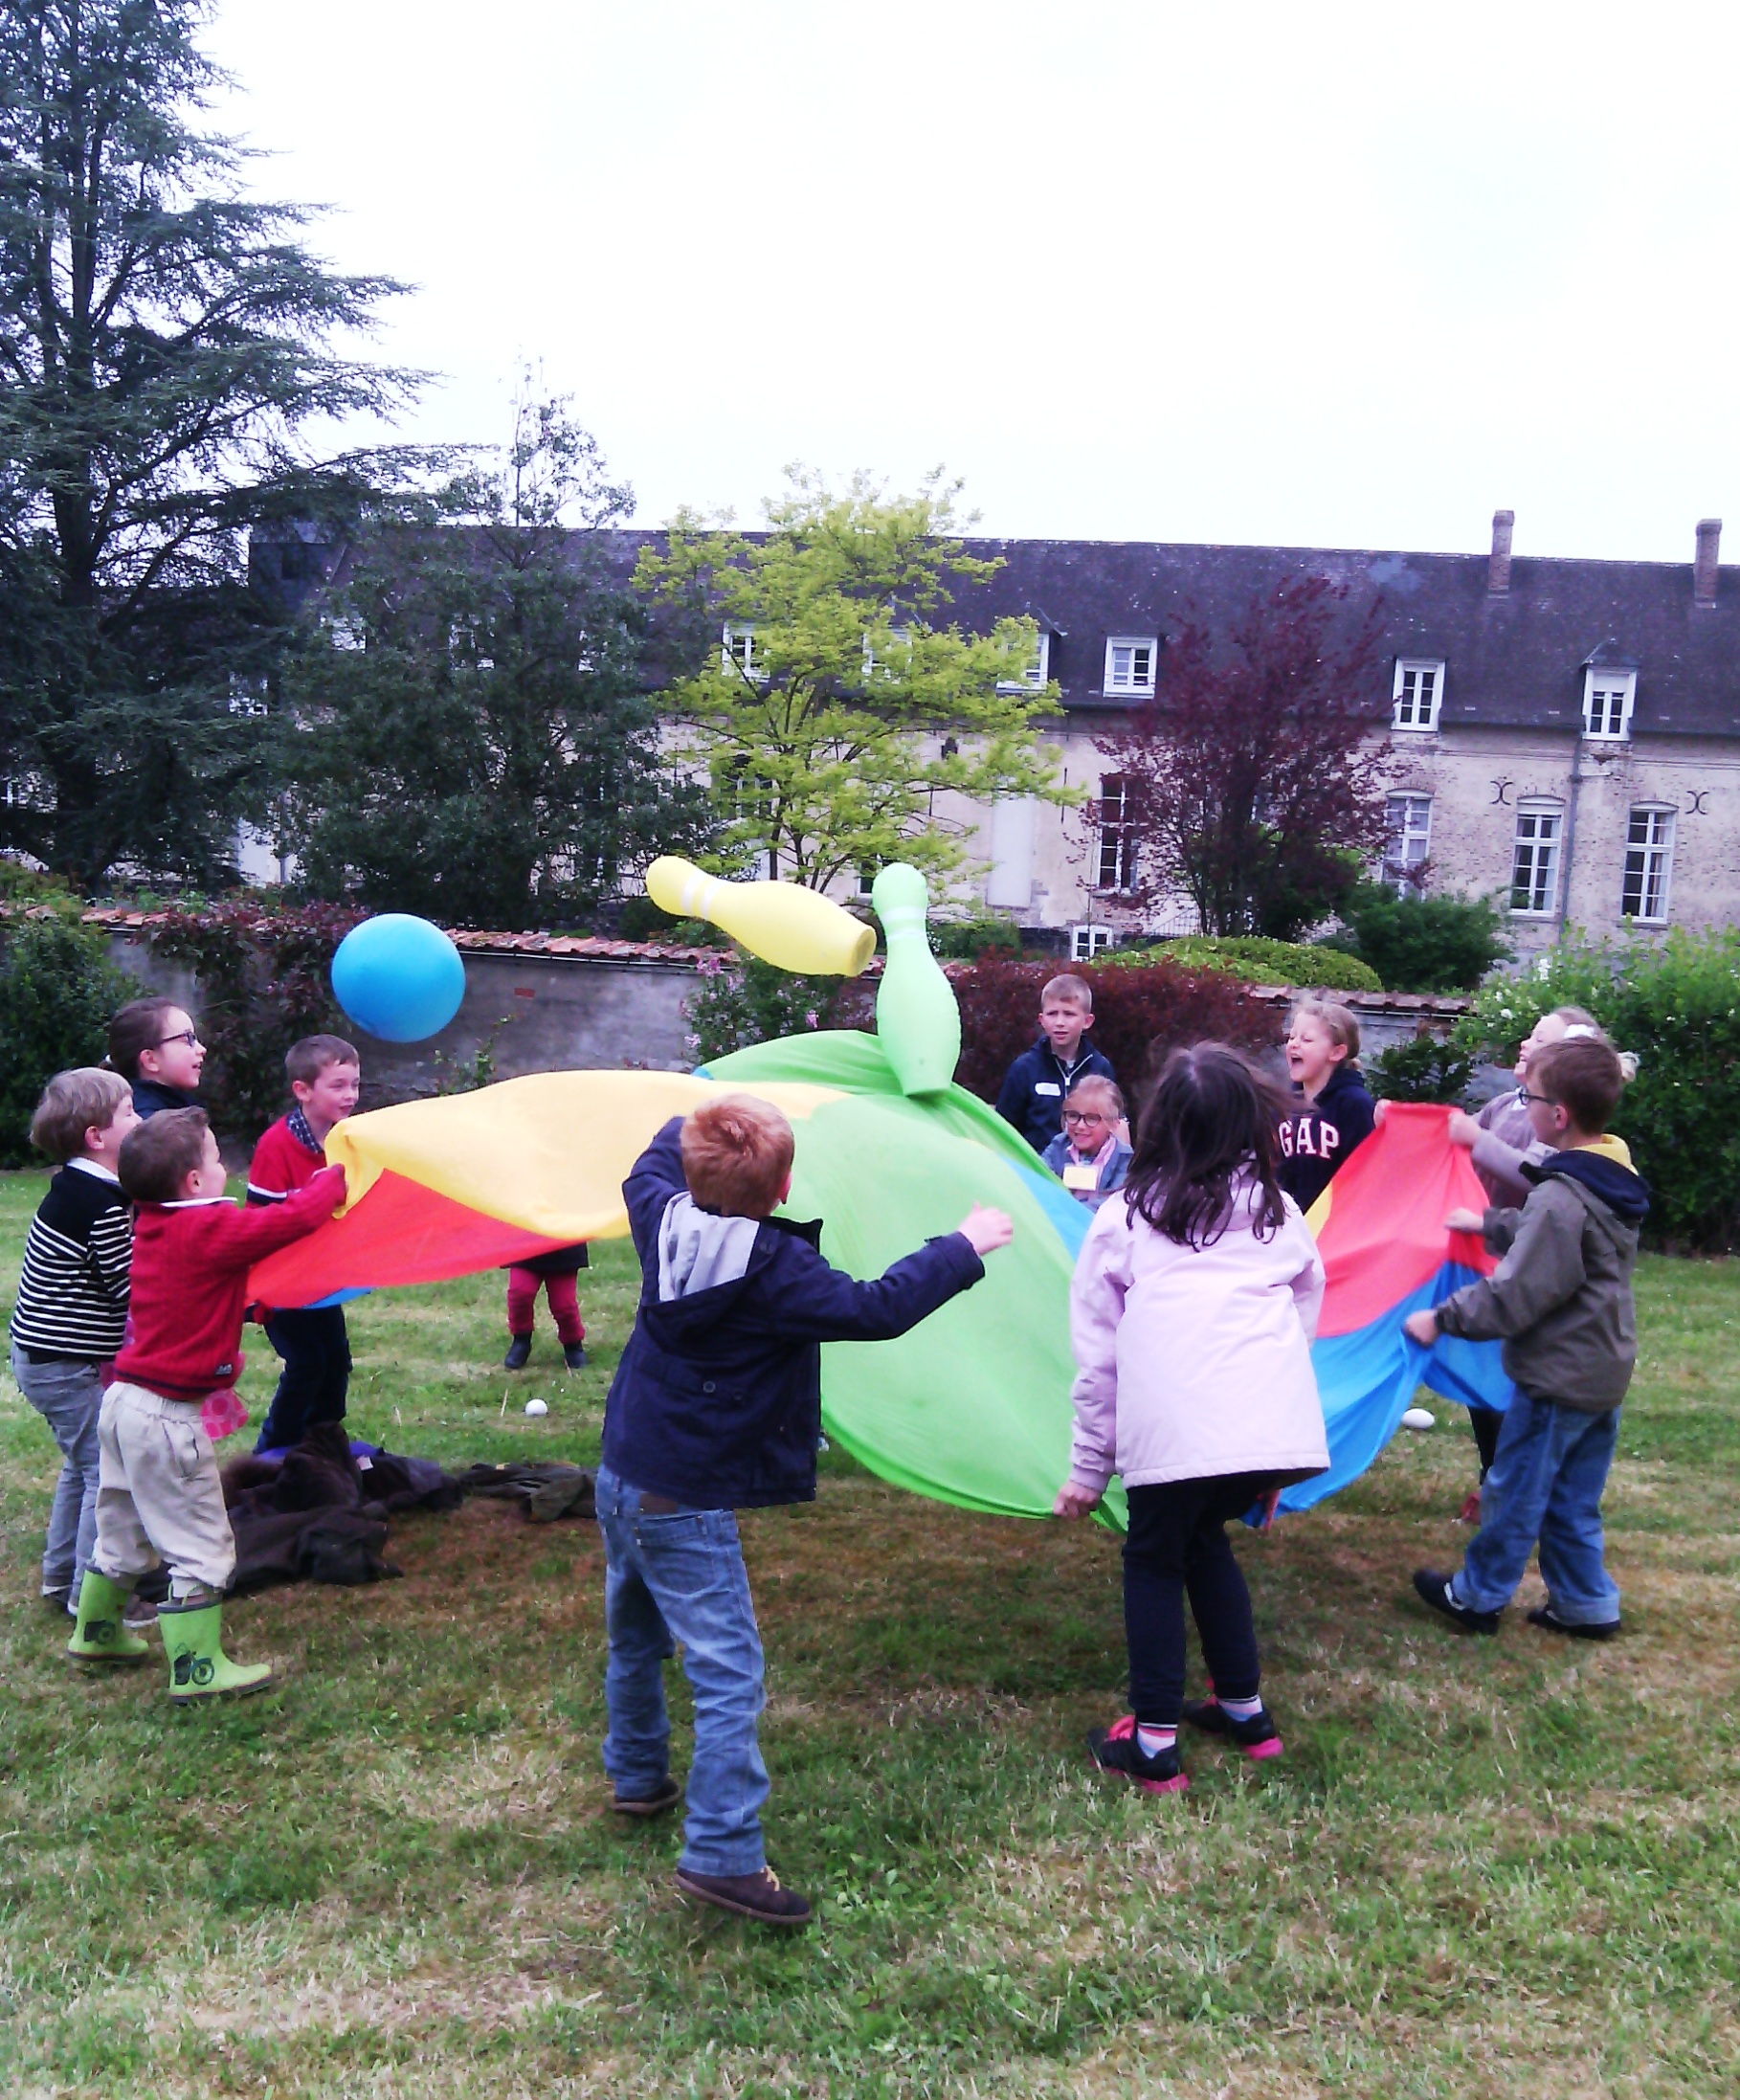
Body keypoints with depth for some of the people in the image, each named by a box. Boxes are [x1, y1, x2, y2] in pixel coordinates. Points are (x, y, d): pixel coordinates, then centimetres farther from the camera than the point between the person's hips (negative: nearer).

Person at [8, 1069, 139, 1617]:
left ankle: (61, 1576, 36)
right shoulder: (99, 1204, -24)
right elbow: (132, 1287, -21)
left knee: (84, 1463, 23)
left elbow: (114, 1275, 11)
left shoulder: (76, 1189, 7)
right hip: (63, 1364, -10)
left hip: (43, 1354, 10)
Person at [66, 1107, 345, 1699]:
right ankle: (197, 1669, 10)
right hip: (167, 1416, -9)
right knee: (201, 1546, 3)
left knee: (124, 1533, 26)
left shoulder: (150, 1227, 6)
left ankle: (96, 1633, 43)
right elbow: (293, 1219, -19)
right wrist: (336, 1177, -3)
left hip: (124, 1402, 9)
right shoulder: (210, 1231, -19)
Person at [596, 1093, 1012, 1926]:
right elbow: (877, 1310, -21)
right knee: (729, 1672, -4)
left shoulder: (663, 1221, -4)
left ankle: (638, 1777, 44)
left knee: (635, 1639, 26)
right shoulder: (776, 1270, -24)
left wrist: (699, 1126, 34)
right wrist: (964, 1246, -10)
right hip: (685, 1505, -8)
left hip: (622, 1476, 9)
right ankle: (722, 1854, -5)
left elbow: (649, 1170, 19)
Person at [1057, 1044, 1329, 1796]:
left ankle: (1154, 1742, 14)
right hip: (1274, 1423, 4)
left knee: (1154, 1561, 16)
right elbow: (1307, 1310, 21)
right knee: (1205, 1540, 26)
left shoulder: (1125, 1216, 11)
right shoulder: (1276, 1209, 19)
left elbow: (1098, 1352, 11)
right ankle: (1244, 1709, 34)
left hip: (1173, 1430, -3)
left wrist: (1089, 1467, 16)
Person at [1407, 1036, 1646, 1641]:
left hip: (1556, 1377, -9)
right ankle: (1586, 1602, 26)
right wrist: (1489, 1223, 30)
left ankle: (1477, 1595, 23)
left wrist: (1442, 1319, -17)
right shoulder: (1614, 1179, 3)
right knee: (1574, 1500, 19)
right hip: (1606, 1370, 9)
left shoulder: (1561, 1198, -27)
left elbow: (1514, 1297, -26)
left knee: (1514, 1489, 8)